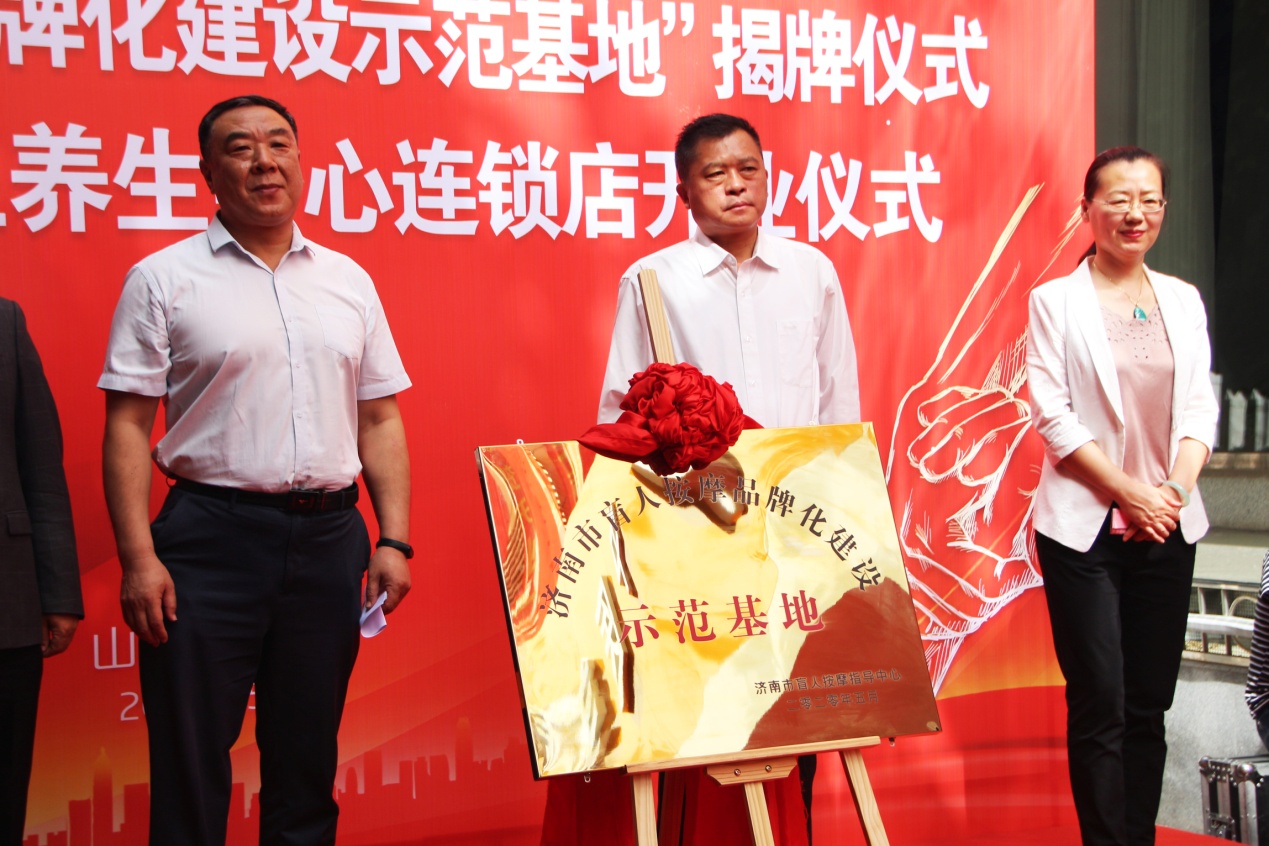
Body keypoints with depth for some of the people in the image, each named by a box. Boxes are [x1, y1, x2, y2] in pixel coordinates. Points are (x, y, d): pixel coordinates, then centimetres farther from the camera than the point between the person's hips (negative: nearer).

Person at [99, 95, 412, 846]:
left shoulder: (348, 280, 11)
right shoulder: (163, 279, 0)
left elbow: (380, 420, 12)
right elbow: (128, 426, -3)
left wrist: (395, 539, 2)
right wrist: (138, 557, -12)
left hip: (328, 537, 3)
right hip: (211, 537, -3)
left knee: (307, 762, 12)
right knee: (191, 764, 2)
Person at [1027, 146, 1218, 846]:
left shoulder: (1183, 301, 12)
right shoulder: (1055, 301, 0)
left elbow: (1198, 409, 9)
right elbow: (1052, 415, -7)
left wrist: (1174, 489, -8)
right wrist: (1129, 493, -12)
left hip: (1168, 528, 4)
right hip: (1085, 526, -4)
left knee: (1150, 703, 7)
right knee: (1100, 703, -4)